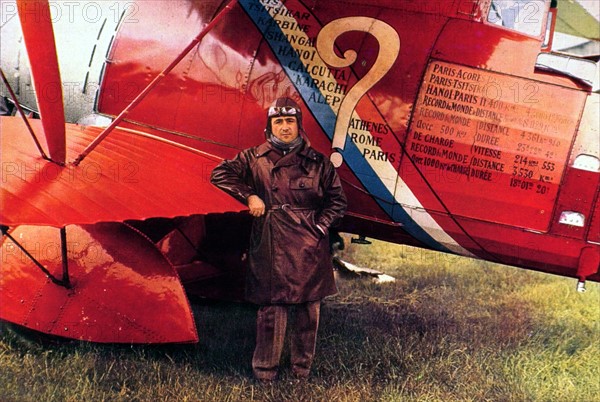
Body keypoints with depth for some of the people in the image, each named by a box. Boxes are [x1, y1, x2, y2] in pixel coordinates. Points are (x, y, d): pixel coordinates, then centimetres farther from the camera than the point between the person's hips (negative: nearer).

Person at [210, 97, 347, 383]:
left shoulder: (317, 163, 8)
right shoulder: (255, 158, 8)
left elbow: (337, 200, 12)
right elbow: (220, 174, 8)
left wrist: (320, 227, -2)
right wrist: (249, 196, -3)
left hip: (309, 247, 1)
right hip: (271, 246, -1)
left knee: (309, 307, 5)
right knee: (271, 307, -2)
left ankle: (302, 370, 19)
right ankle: (265, 370, 11)